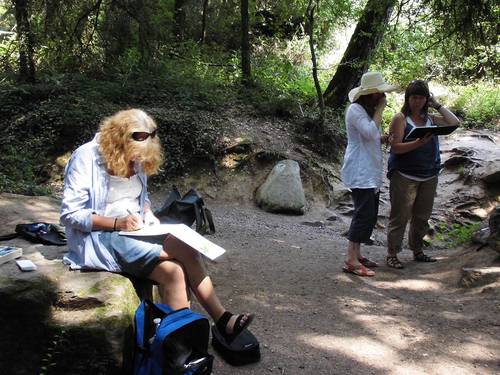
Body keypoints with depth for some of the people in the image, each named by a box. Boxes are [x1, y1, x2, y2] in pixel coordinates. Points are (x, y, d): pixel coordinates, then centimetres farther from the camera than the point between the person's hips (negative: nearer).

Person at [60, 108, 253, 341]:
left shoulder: (136, 160, 8)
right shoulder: (86, 158, -13)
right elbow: (70, 214, -15)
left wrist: (147, 213, 0)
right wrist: (117, 223, -25)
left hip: (135, 230, 7)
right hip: (101, 236, -7)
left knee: (175, 271, -24)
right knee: (186, 251, -23)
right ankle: (222, 320, -16)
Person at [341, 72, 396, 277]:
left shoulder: (368, 110, 18)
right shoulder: (355, 110, -13)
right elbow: (370, 132, -26)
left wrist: (386, 138, 6)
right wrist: (380, 109, -17)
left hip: (371, 173, 10)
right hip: (360, 173, -10)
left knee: (369, 215, 12)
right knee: (364, 214, -13)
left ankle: (356, 254, 20)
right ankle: (351, 260, -11)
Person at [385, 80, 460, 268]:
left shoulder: (431, 119, 11)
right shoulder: (400, 119, -5)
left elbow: (454, 122, 2)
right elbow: (396, 147, -14)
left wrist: (438, 105, 4)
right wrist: (420, 142, -26)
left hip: (429, 177, 6)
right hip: (405, 175, -6)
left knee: (422, 217, 15)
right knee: (400, 217, -4)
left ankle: (417, 251, 28)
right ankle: (392, 254, 3)